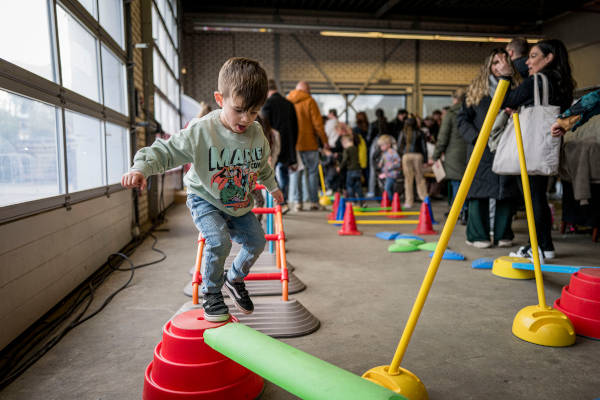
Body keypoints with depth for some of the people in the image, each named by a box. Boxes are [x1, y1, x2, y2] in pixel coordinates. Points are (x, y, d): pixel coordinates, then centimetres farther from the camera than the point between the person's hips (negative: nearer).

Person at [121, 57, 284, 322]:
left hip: (239, 204, 6)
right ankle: (211, 293, 2)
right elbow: (167, 151, -21)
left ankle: (234, 279, 33)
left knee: (256, 241, 4)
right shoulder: (200, 131, -24)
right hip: (205, 200, -5)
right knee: (219, 241, -25)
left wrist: (272, 187, 25)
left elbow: (262, 166, 12)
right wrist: (141, 167, -38)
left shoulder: (257, 134, -7)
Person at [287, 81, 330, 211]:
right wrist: (324, 140, 0)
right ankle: (313, 202, 6)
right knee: (312, 172, 5)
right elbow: (317, 123, -7)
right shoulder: (309, 101, -5)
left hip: (292, 143, 3)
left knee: (295, 172, 7)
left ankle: (297, 202, 5)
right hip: (308, 143, -3)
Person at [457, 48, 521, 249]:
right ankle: (477, 235, 7)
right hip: (480, 149, -1)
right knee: (479, 189, -2)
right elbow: (462, 118, 6)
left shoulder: (516, 88, 9)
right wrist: (475, 136, -6)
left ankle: (503, 234, 15)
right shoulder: (476, 89, 8)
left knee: (507, 191, 4)